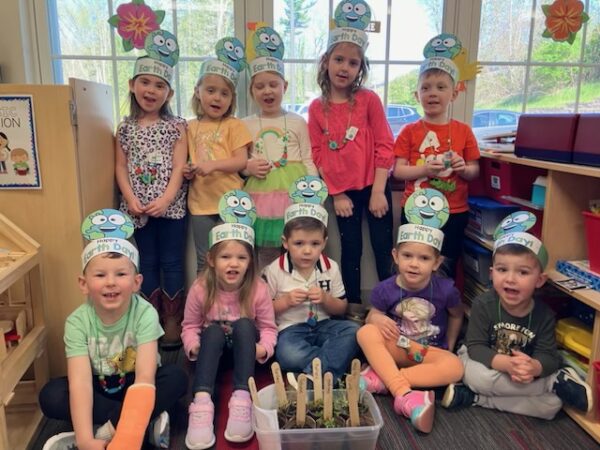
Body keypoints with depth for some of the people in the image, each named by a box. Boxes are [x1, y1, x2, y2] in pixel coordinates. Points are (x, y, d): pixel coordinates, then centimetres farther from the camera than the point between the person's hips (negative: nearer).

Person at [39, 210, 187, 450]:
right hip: (99, 388, 2)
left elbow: (145, 377, -34)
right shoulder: (77, 322, -21)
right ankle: (148, 421, -23)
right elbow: (80, 382, -30)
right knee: (50, 396, -25)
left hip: (134, 384, -2)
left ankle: (109, 429, -23)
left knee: (176, 377, -29)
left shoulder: (144, 314, -26)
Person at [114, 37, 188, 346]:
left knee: (172, 263, 4)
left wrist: (165, 200, -18)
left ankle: (172, 320, 16)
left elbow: (179, 167, -7)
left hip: (170, 205, -2)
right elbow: (121, 167, 4)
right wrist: (131, 199, -10)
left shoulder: (176, 126, 1)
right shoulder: (125, 128, 8)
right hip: (139, 207, 3)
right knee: (147, 263, 12)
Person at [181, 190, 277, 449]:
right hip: (213, 346, 0)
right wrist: (193, 345, -24)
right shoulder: (200, 289, -16)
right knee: (213, 330, -31)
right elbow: (190, 325, -5)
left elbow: (268, 327, -10)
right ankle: (201, 402, -44)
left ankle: (242, 399, -37)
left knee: (244, 325, -31)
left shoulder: (258, 289, -17)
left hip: (244, 347, 0)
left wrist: (264, 348, -29)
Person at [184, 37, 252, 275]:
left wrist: (213, 165, -21)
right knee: (204, 261, 13)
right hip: (201, 202, 4)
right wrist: (188, 171, -3)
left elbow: (242, 161, -9)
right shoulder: (191, 127, 9)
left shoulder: (234, 125, -2)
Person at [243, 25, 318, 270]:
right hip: (261, 195, 1)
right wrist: (247, 167, -9)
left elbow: (308, 162, 4)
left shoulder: (298, 122, 6)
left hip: (294, 194, -1)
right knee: (265, 257, 8)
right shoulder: (245, 125, 8)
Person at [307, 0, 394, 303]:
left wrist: (378, 192, -11)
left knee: (383, 247, 6)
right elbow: (318, 155, 1)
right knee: (350, 250, 12)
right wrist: (336, 195, -2)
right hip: (343, 192, 2)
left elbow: (384, 146, -7)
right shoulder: (316, 108, -1)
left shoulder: (369, 100, -6)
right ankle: (353, 307, 27)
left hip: (374, 187, -1)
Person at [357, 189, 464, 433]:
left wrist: (449, 345, 8)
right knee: (366, 333, -31)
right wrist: (377, 319, -24)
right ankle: (405, 395, -39)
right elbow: (372, 317, -1)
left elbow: (456, 315, 9)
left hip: (429, 352, 1)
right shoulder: (385, 289, -12)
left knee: (455, 368, -32)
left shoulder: (445, 289, -11)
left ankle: (381, 378, -30)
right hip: (396, 348, 0)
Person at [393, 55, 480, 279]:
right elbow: (398, 170, -5)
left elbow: (475, 170, 7)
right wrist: (425, 169, -20)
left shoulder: (463, 131, 3)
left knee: (446, 268, 10)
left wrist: (463, 168, -15)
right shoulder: (410, 131, -1)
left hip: (454, 212, 1)